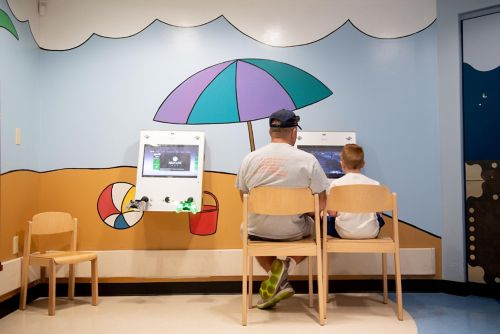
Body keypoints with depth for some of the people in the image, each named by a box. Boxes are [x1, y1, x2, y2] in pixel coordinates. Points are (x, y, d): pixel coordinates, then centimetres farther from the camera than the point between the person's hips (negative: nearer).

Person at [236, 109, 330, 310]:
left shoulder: (250, 159, -6)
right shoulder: (308, 160, -12)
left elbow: (244, 198, 6)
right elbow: (321, 204, -8)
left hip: (258, 232, 1)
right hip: (293, 233, -1)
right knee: (313, 227, 33)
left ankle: (277, 281, 18)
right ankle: (286, 265, 5)